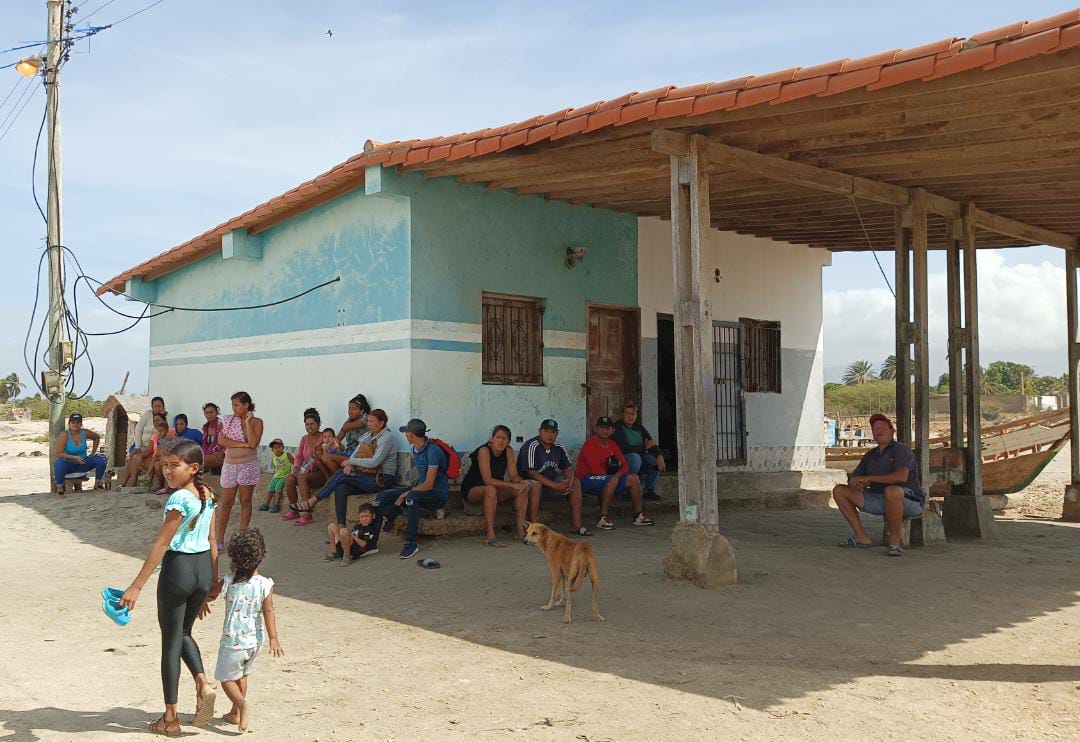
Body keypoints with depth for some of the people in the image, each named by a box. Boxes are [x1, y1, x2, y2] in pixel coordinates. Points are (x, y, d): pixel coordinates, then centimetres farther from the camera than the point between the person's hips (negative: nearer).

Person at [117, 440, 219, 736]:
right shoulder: (209, 495, 4)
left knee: (170, 642, 6)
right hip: (203, 568, 7)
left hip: (178, 568, -7)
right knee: (183, 633, 26)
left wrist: (137, 586, -19)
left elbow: (161, 545, -21)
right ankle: (203, 684, 4)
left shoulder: (179, 498, -19)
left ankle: (171, 718, 13)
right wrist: (214, 579, 18)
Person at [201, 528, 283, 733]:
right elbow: (268, 612, -11)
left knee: (226, 678, 10)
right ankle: (235, 714, 29)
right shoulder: (265, 584, -10)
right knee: (242, 674, 23)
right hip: (256, 640, 3)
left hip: (233, 640, -3)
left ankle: (241, 703, -16)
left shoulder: (229, 580, -12)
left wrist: (203, 604, 27)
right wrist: (273, 639, -8)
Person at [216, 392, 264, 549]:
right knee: (226, 503, 4)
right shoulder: (228, 420, 4)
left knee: (245, 501, 4)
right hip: (230, 464, 2)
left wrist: (248, 422, -16)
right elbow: (221, 440, -8)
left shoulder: (256, 422, -2)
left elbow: (253, 443, -16)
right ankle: (220, 538, 10)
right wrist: (243, 444, -15)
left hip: (248, 465, -2)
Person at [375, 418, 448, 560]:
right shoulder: (416, 449, 8)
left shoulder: (433, 450, -21)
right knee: (382, 497, -8)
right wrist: (411, 489, 8)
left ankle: (411, 543, -33)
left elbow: (429, 484, -25)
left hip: (438, 494, -8)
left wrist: (406, 493, -18)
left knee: (412, 497, -40)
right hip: (421, 489, 8)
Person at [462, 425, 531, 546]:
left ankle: (521, 532, -12)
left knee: (522, 489, -13)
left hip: (495, 488, 7)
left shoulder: (508, 451, -4)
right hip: (472, 490, -7)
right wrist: (513, 485, -33)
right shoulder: (484, 451, -23)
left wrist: (522, 482, -28)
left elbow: (514, 475, -4)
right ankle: (490, 536, -37)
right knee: (491, 490, -39)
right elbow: (488, 480, -30)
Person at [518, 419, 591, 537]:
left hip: (551, 480, 7)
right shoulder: (531, 446, -21)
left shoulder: (558, 448, 2)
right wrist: (555, 486, -28)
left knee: (575, 482, -3)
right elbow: (531, 473, -28)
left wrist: (568, 483, -17)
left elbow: (568, 468, 7)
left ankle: (576, 525, -2)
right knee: (535, 485, -39)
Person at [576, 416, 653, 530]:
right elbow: (596, 469, -21)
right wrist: (612, 476, -9)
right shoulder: (590, 444, -13)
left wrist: (617, 475, -15)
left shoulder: (612, 445, 12)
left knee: (633, 478, -1)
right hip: (586, 481, -8)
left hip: (605, 479, 8)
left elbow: (624, 465, 6)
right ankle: (603, 518, -32)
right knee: (612, 481, -35)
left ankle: (639, 515, 2)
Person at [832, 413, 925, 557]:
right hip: (878, 501, 7)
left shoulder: (901, 450, -9)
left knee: (892, 490, -43)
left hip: (908, 501, -7)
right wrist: (855, 483, -13)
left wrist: (867, 478, -23)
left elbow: (901, 476, -28)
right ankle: (862, 537, -3)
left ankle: (894, 540, -26)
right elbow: (853, 478, 15)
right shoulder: (870, 455, 13)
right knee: (839, 491, 1)